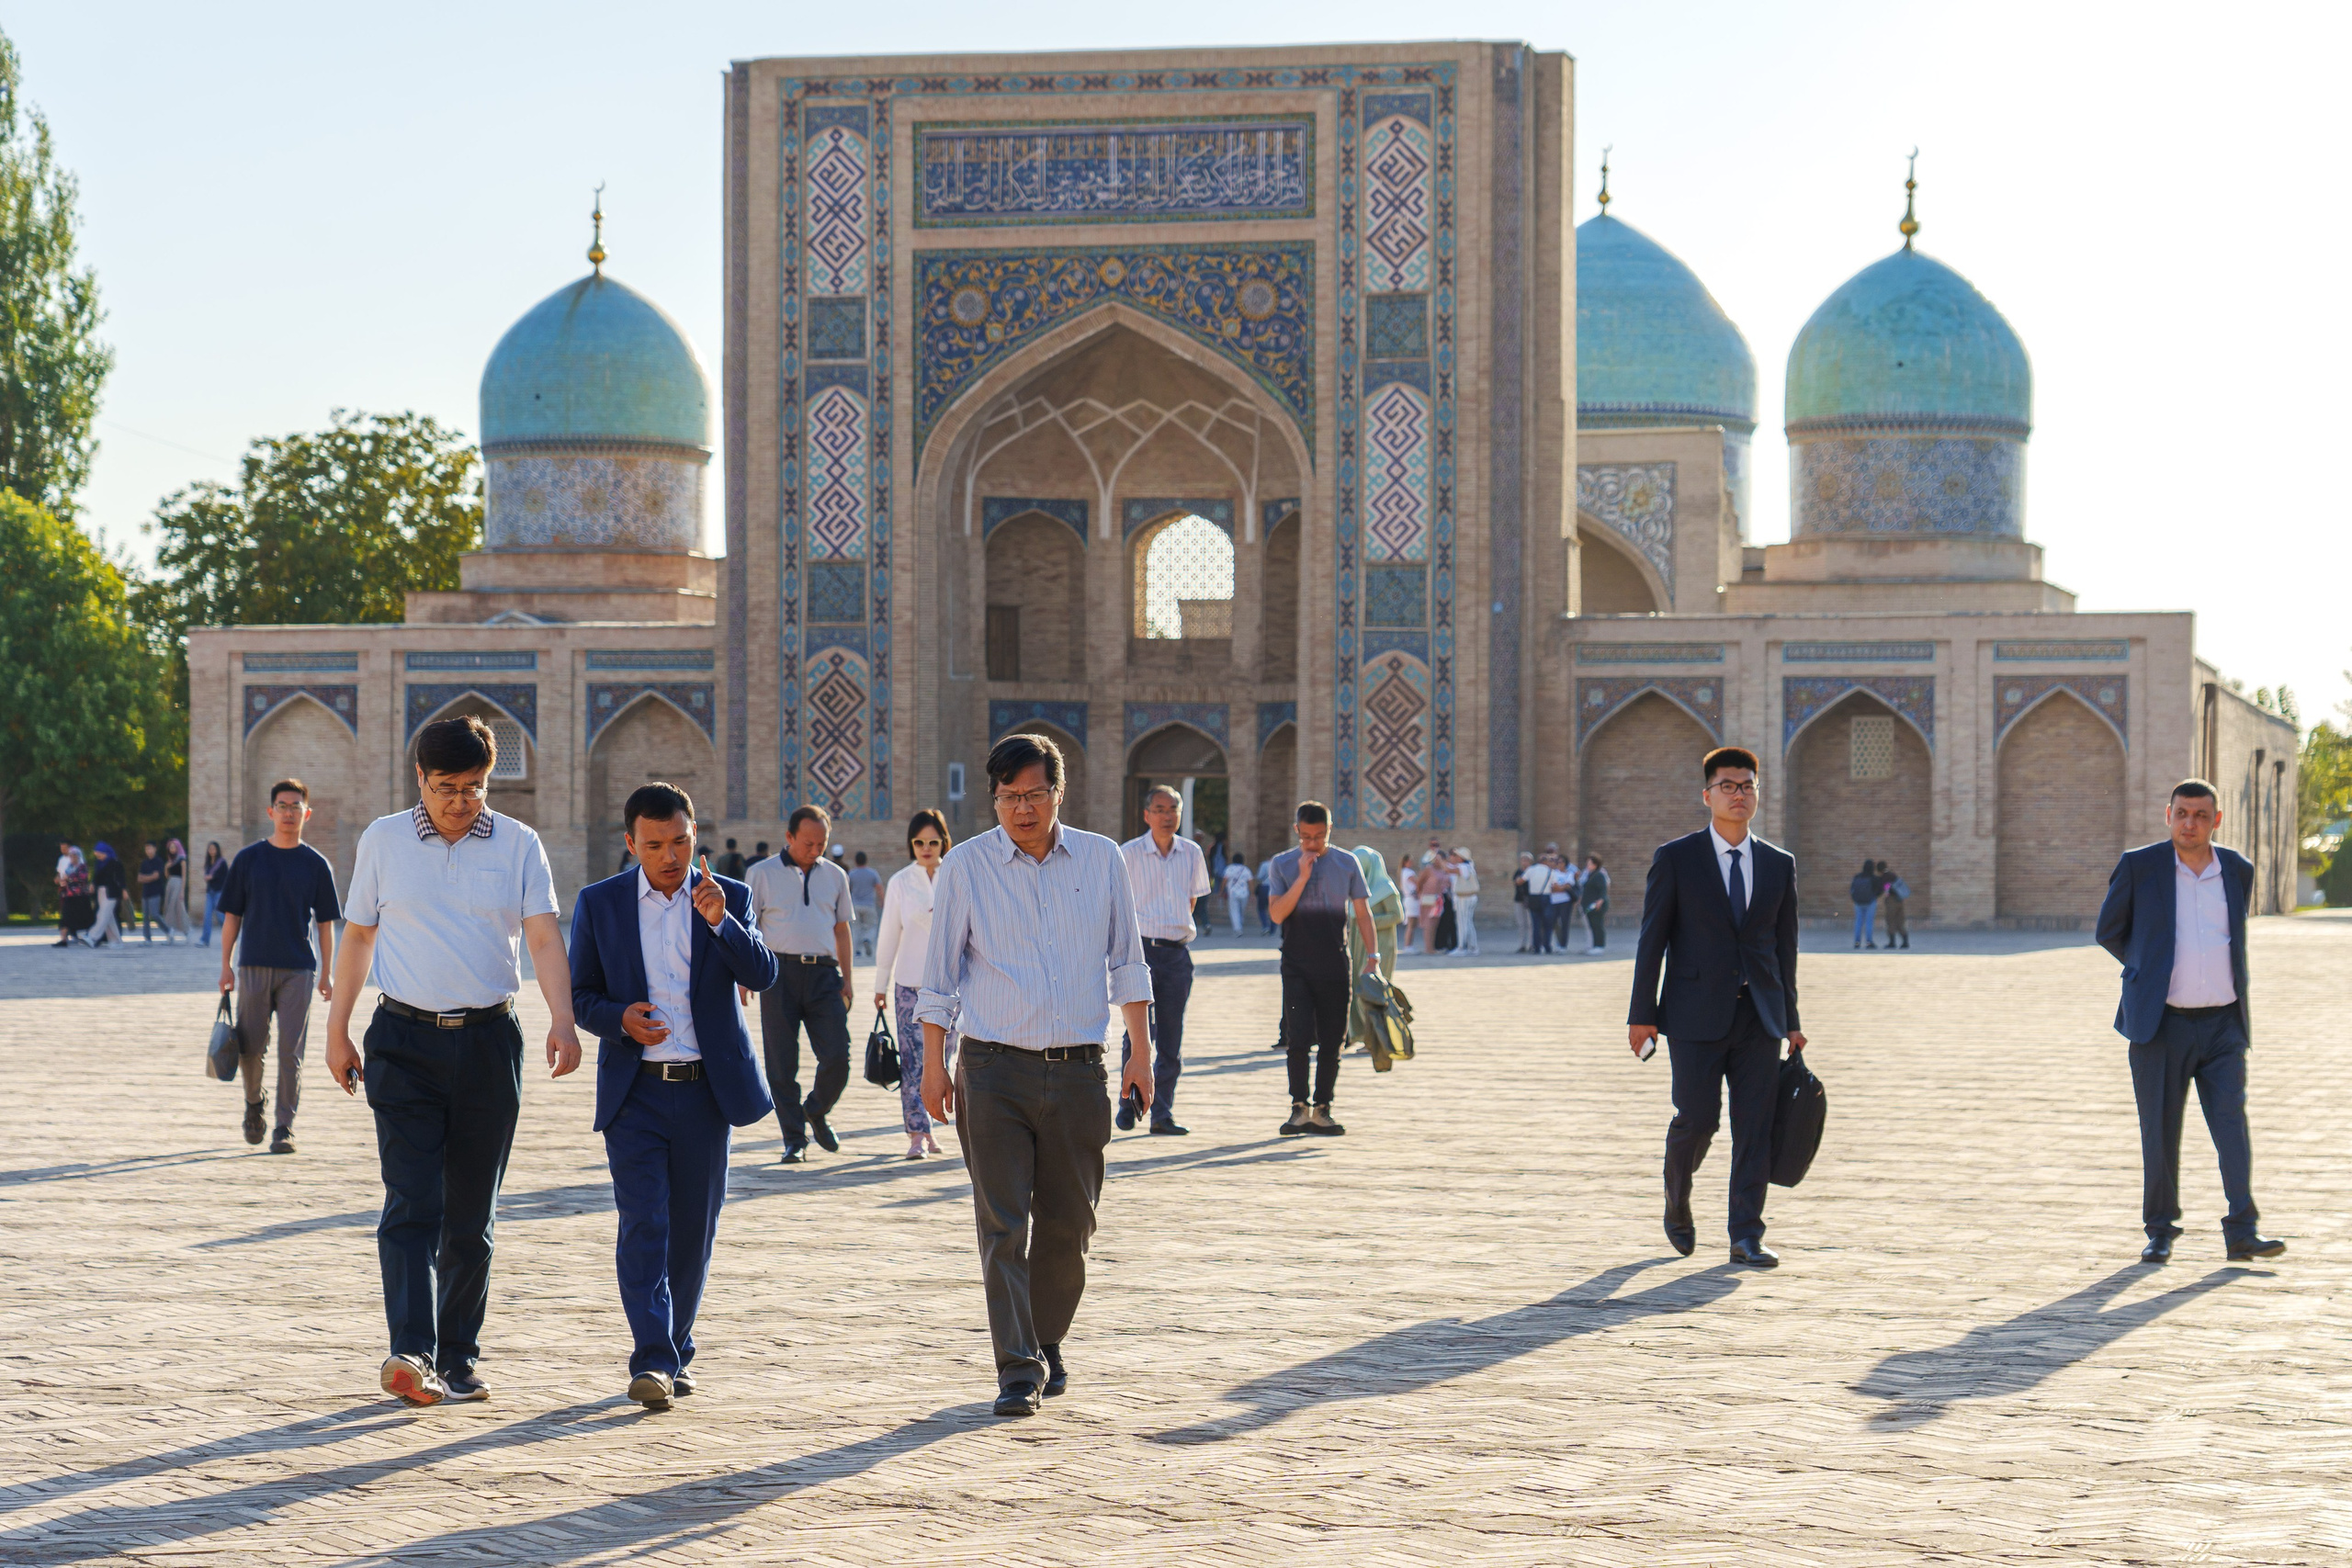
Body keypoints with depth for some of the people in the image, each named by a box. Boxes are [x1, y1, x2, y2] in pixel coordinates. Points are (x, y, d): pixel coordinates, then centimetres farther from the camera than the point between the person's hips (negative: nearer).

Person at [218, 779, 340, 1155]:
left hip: (298, 969, -1)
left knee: (291, 1051, -4)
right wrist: (226, 965, 1)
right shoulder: (249, 859, 5)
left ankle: (285, 1128, 1)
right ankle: (254, 1103, 31)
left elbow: (325, 922, 7)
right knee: (251, 1047, 4)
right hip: (253, 966, 1)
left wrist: (327, 973, 3)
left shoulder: (316, 865, 5)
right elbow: (232, 915, 7)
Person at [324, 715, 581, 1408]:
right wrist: (337, 1029, 9)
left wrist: (562, 1021, -20)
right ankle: (411, 1352, -23)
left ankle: (458, 1357, 16)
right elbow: (357, 936, 12)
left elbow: (544, 938, -5)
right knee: (412, 1204, -13)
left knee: (471, 1216, 7)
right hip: (404, 1042, -1)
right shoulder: (383, 840, 5)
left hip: (488, 1040, 1)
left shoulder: (519, 846, 3)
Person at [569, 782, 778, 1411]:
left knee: (693, 1227, 7)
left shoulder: (729, 897, 4)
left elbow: (762, 975, -8)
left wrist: (720, 920, -24)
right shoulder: (600, 904, 4)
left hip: (706, 1091, 1)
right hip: (635, 1092, -1)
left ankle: (675, 1351, 23)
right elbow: (581, 996, 7)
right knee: (643, 1223, -12)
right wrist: (620, 1020, -13)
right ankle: (652, 1361, -18)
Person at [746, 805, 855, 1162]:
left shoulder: (835, 876, 14)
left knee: (837, 1057, -5)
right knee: (782, 1062, -1)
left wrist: (846, 978, 14)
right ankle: (794, 1139, 7)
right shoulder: (763, 874, 4)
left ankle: (816, 1112, 22)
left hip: (823, 974, 3)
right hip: (781, 972, -2)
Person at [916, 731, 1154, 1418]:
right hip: (994, 1070, -2)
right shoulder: (965, 867, 1)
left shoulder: (1101, 860, 6)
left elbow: (1126, 962, 11)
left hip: (1077, 1071, 2)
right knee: (1004, 1224, -7)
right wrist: (933, 1065, 2)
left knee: (1068, 1224, 8)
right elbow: (939, 974, 5)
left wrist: (1140, 1051, 7)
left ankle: (1047, 1344, 28)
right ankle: (1017, 1369, -7)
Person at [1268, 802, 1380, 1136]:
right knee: (1299, 1039, -10)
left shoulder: (1347, 864, 5)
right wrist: (1302, 878, -15)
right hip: (1297, 967, -1)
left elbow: (1362, 912, 7)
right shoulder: (1283, 864, 4)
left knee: (1331, 1043, 3)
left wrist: (1372, 957, -2)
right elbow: (1277, 914, -6)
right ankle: (1299, 1109, -2)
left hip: (1336, 968, 1)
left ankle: (1321, 1111, 10)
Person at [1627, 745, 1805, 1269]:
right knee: (1697, 1119, -4)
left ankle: (1746, 1236, 2)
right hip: (1697, 1015, -3)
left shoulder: (1778, 865, 10)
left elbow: (1785, 945, 13)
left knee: (1755, 1127, -2)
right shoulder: (1676, 858, 1)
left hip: (1759, 1018, 3)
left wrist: (1790, 1021, 11)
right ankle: (1677, 1202, 25)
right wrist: (1642, 1014, -5)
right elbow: (1652, 938, 0)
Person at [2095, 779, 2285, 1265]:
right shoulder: (2138, 867, -1)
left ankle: (2243, 1231, -8)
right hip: (2162, 1024, -2)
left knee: (2232, 1123, -7)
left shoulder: (2238, 871, 8)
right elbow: (2109, 932, 10)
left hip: (2223, 1024, 2)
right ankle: (2160, 1230, 14)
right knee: (2160, 1131, 3)